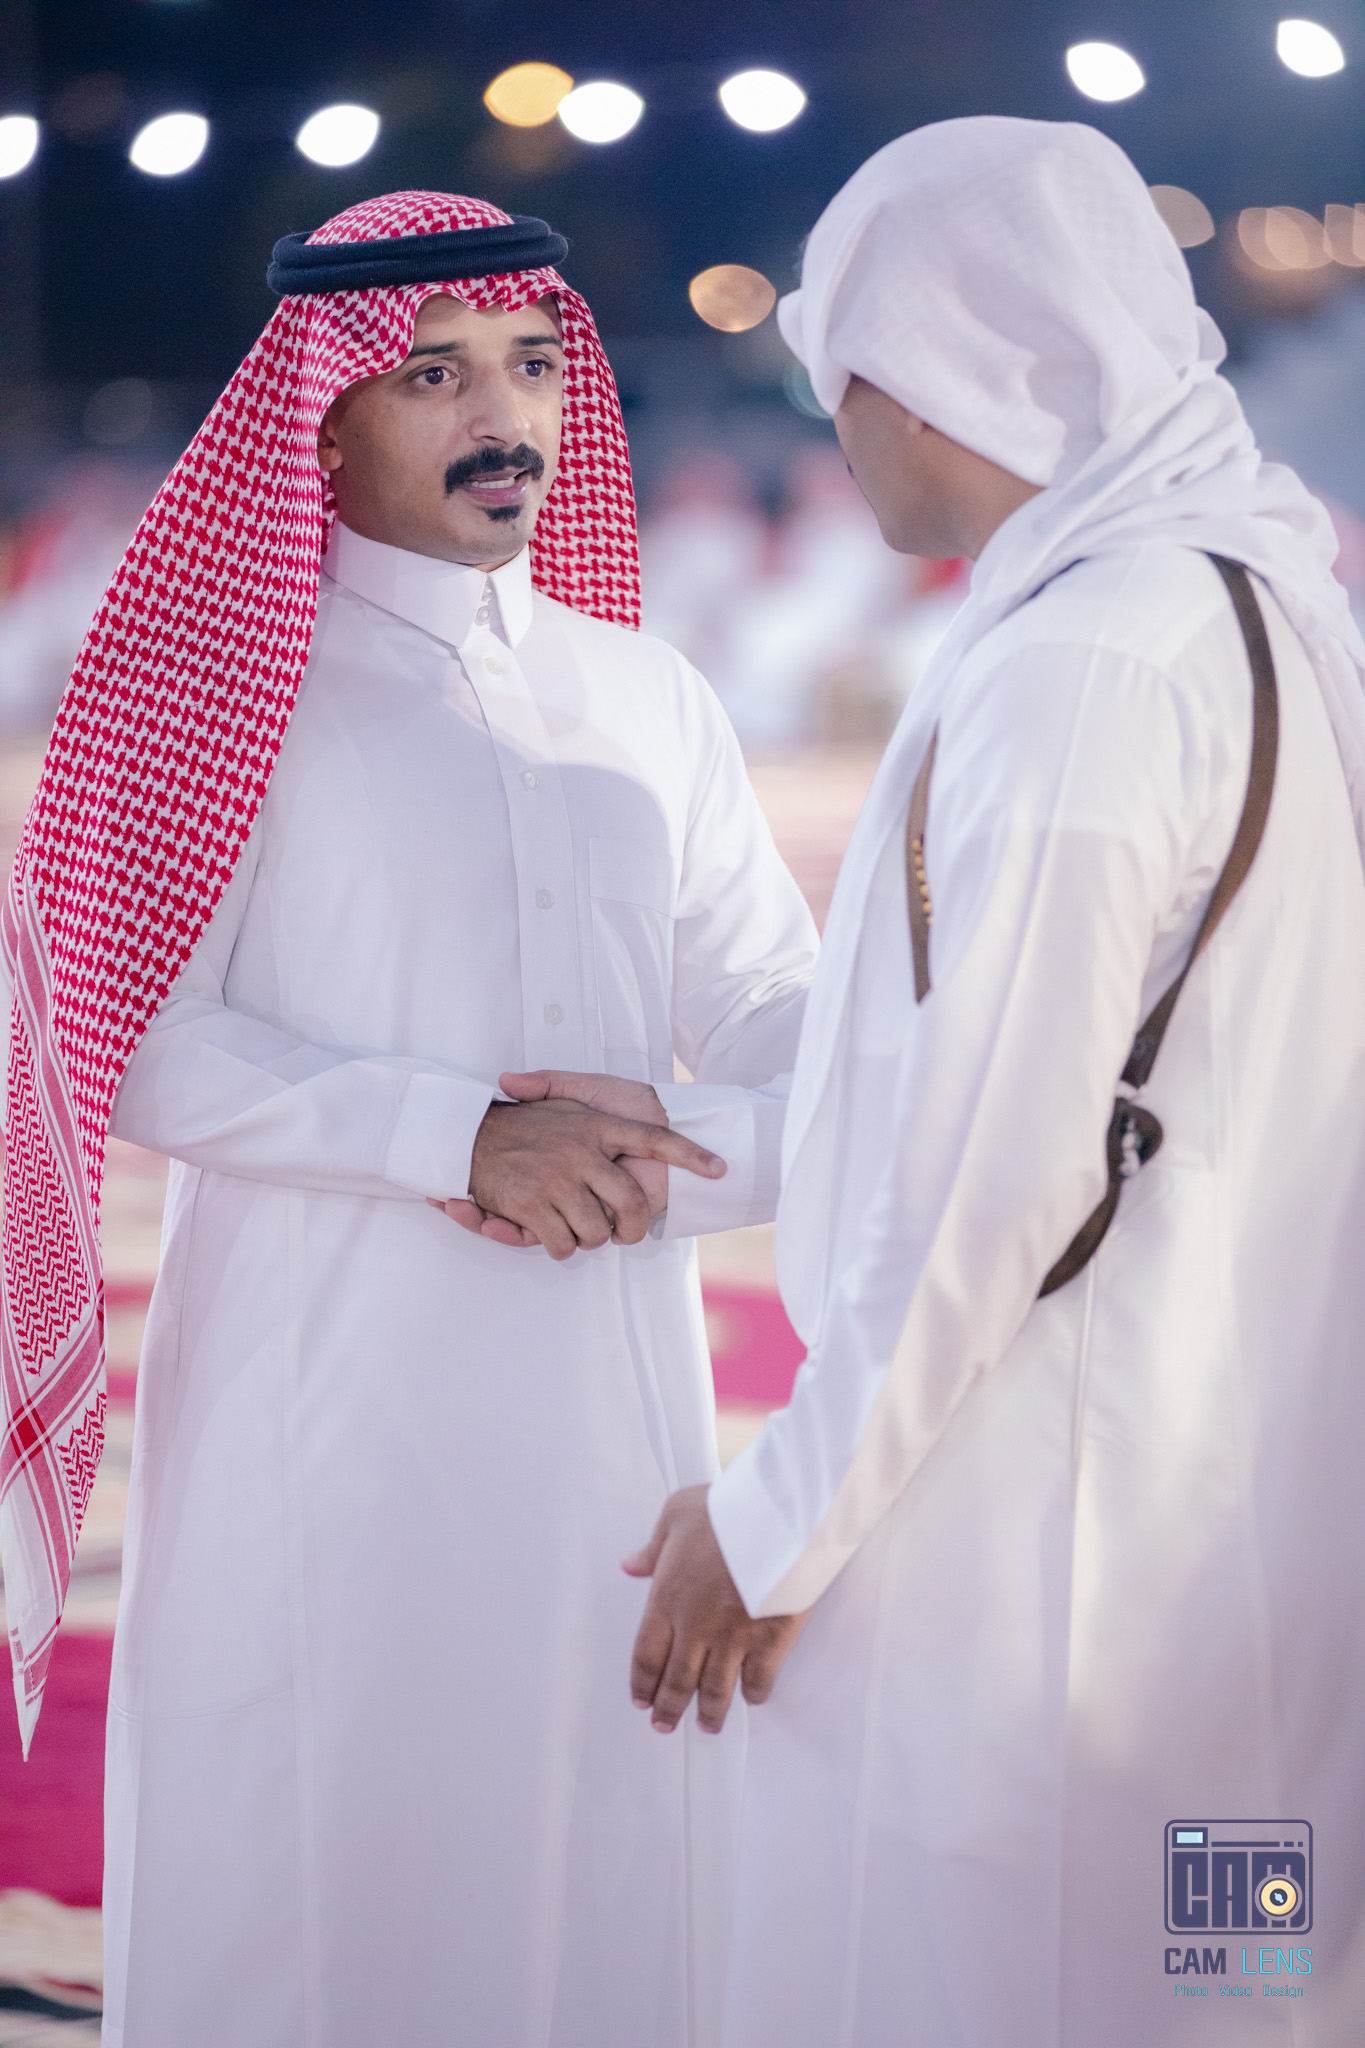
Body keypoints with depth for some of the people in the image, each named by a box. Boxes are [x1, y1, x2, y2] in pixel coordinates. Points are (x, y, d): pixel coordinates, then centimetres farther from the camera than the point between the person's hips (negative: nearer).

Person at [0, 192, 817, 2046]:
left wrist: (649, 1155, -11)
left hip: (616, 1402, 4)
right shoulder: (230, 684, 0)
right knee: (312, 1886, 1)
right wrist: (455, 1136, -19)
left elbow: (807, 1050, 9)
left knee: (603, 1889, 7)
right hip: (323, 1414, -4)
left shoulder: (653, 703, 13)